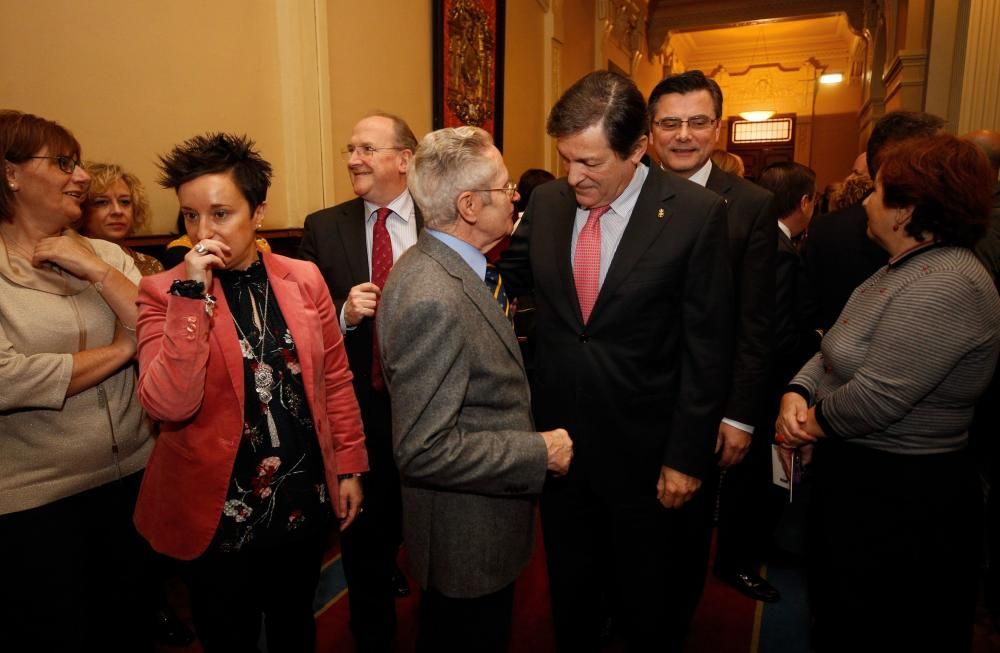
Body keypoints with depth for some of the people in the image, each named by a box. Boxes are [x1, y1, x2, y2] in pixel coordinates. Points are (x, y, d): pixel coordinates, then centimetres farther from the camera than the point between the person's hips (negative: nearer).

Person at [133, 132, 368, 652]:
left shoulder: (304, 278, -3)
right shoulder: (165, 291, -10)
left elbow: (335, 379, 3)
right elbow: (167, 406, -22)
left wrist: (349, 466, 3)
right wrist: (192, 292, -27)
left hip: (306, 501, 2)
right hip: (218, 512, -2)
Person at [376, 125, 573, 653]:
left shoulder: (446, 265, 0)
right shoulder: (432, 298, -31)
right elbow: (424, 450, -30)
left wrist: (495, 307, 1)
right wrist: (539, 453, -22)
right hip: (468, 536, -9)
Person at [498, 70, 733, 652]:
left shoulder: (698, 213, -14)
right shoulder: (546, 202, -3)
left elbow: (708, 347, -11)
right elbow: (507, 281, 9)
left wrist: (687, 456, -10)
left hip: (644, 449, -3)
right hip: (558, 437, 4)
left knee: (648, 605, 20)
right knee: (570, 588, 24)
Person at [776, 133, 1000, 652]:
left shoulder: (947, 286, -25)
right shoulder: (904, 269, 9)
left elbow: (876, 398, -30)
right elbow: (836, 351, 9)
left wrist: (812, 424, -12)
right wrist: (797, 393, -9)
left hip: (900, 497, -9)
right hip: (856, 478, 9)